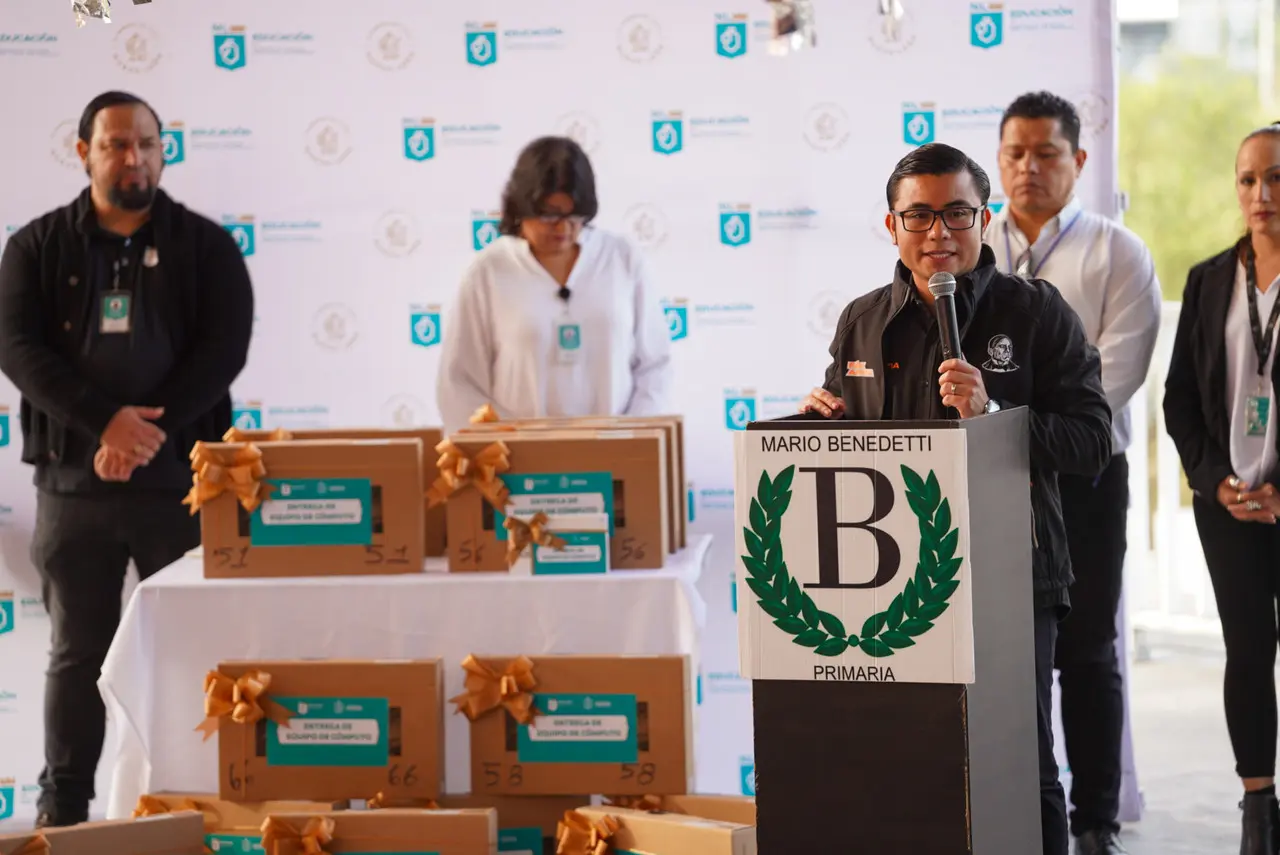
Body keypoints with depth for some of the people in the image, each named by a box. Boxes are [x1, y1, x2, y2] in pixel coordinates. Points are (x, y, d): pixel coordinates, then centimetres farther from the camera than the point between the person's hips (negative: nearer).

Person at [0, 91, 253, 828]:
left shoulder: (205, 245, 5)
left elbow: (223, 350, -5)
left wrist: (146, 429, -17)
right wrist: (107, 421, -18)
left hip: (180, 478, -1)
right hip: (73, 479, 1)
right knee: (79, 651, 7)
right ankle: (64, 807, 15)